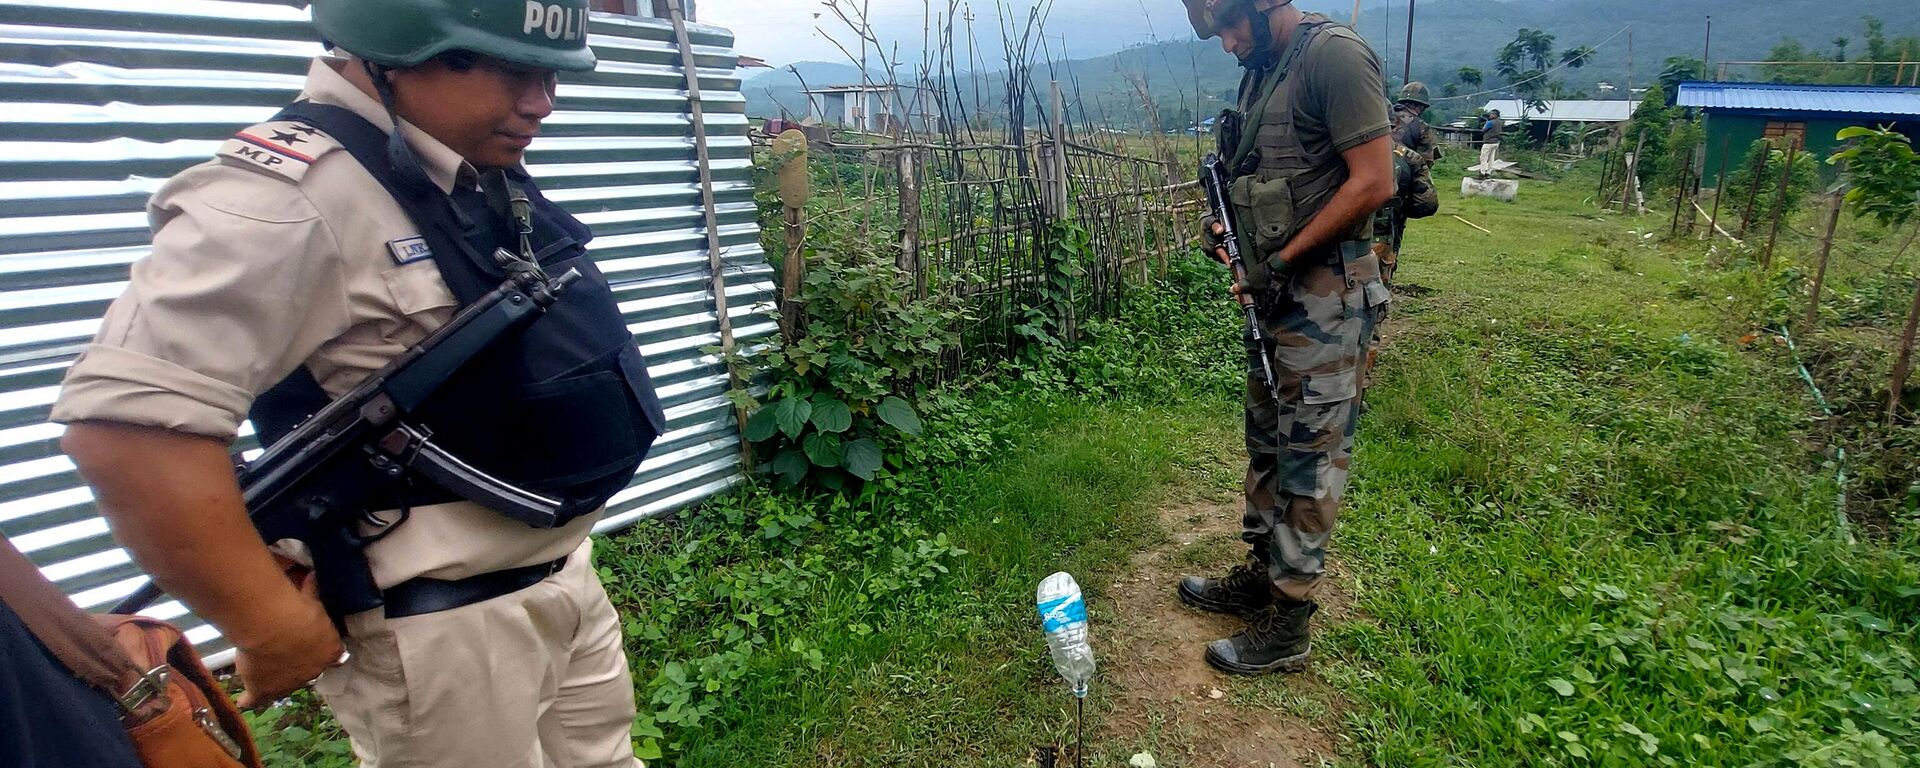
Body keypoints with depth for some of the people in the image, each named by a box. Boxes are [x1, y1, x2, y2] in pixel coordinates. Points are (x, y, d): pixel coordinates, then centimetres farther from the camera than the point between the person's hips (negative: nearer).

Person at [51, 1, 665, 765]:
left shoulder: (487, 175, 6)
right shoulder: (298, 193, -21)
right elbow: (128, 425, -27)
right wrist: (278, 630, -19)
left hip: (565, 576, 8)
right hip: (442, 625, -8)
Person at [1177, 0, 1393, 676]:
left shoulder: (1334, 56, -13)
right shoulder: (1259, 71, 13)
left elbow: (1374, 182, -19)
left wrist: (1285, 258, -17)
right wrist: (1226, 219, 2)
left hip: (1325, 298, -9)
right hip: (1275, 294, 9)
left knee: (1308, 460, -2)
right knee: (1266, 444, 16)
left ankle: (1287, 628, 9)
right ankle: (1260, 576, 32)